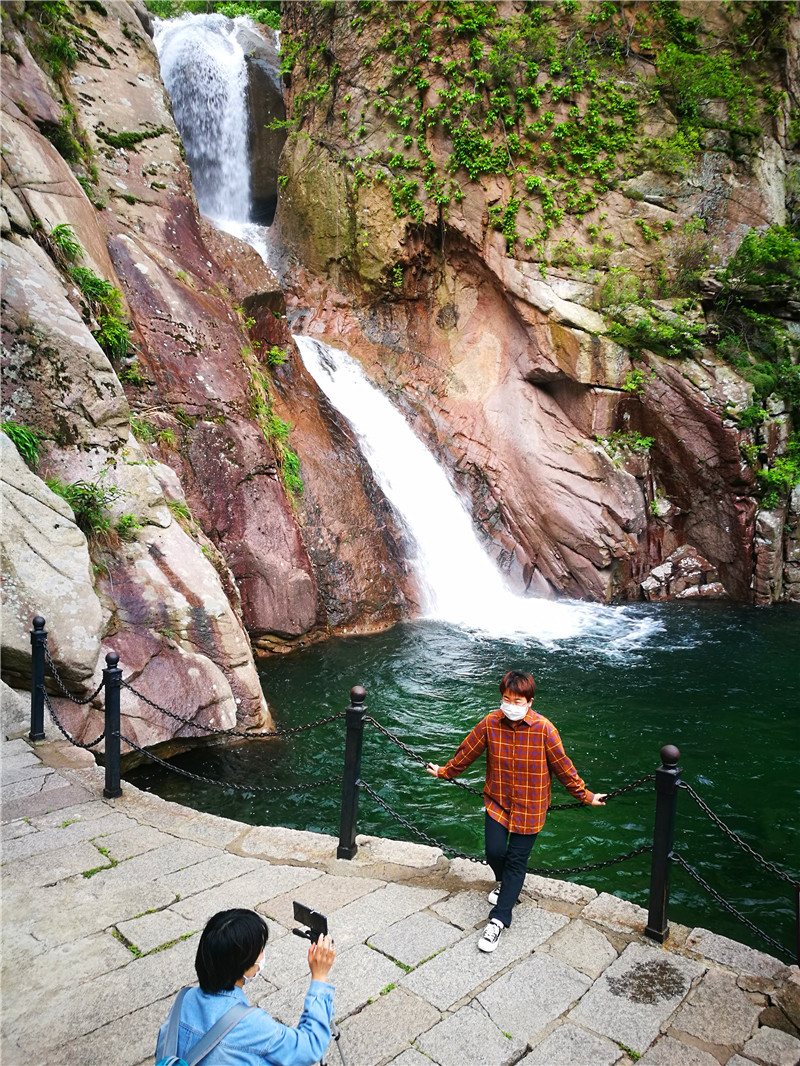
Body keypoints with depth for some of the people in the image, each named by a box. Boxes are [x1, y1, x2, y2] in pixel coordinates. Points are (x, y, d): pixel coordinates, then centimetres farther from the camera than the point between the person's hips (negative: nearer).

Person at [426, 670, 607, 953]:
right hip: (497, 800, 2)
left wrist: (585, 796, 0)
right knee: (494, 852, -2)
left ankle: (498, 919, 15)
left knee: (516, 861, 2)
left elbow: (563, 767, -8)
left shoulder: (544, 729, -20)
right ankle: (504, 882, 34)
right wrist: (445, 771, 14)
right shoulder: (490, 723, -13)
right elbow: (467, 752, 3)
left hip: (529, 806, -2)